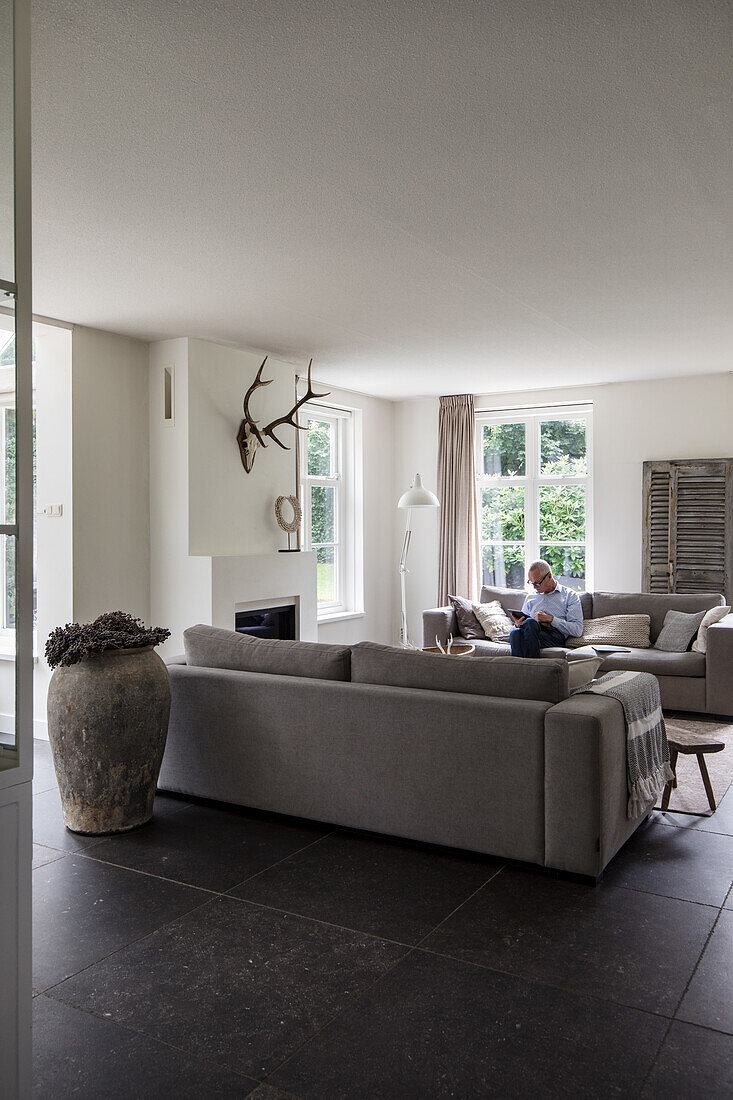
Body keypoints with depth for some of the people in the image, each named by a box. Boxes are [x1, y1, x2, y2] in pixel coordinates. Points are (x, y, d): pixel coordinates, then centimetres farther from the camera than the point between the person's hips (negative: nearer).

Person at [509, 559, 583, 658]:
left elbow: (577, 630, 3)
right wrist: (518, 624, 3)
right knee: (515, 633, -35)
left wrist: (551, 619, -5)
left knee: (530, 623, -38)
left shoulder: (570, 595, 14)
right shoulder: (530, 598, 30)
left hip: (555, 635, -4)